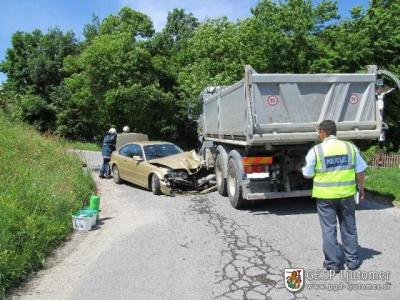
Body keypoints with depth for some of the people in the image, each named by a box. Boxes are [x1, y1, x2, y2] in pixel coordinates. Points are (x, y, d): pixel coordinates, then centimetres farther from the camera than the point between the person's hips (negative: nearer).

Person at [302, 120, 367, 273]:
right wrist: (361, 188, 17)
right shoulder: (350, 147, 0)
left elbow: (308, 174, -4)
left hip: (325, 195, -3)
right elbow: (360, 172, 3)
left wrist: (303, 169, 17)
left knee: (329, 229, 9)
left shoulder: (316, 151, -9)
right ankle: (352, 260, 29)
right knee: (349, 228, 18)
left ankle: (333, 263, 17)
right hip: (347, 193, 3)